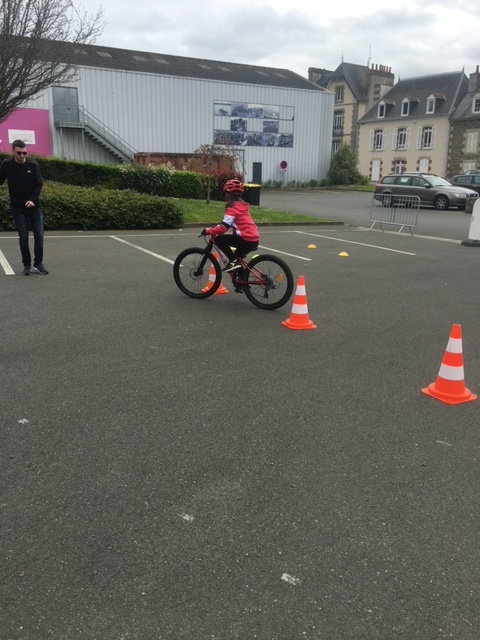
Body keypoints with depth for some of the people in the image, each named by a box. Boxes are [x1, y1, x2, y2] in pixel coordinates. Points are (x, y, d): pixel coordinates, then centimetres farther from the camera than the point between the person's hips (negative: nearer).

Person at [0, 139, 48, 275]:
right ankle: (27, 265, 9)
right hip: (18, 208, -1)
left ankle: (38, 263, 11)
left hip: (34, 206, 1)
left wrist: (33, 200, -16)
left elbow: (38, 184, -3)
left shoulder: (33, 165, -2)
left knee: (39, 236, -1)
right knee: (23, 237, -2)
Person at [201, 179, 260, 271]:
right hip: (254, 240, 9)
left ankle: (234, 261, -8)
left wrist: (208, 231, -6)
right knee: (238, 257, 30)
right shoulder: (241, 205, 19)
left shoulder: (233, 208, -9)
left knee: (219, 239, -4)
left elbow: (223, 227, -16)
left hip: (247, 240, -9)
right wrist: (215, 228, 21)